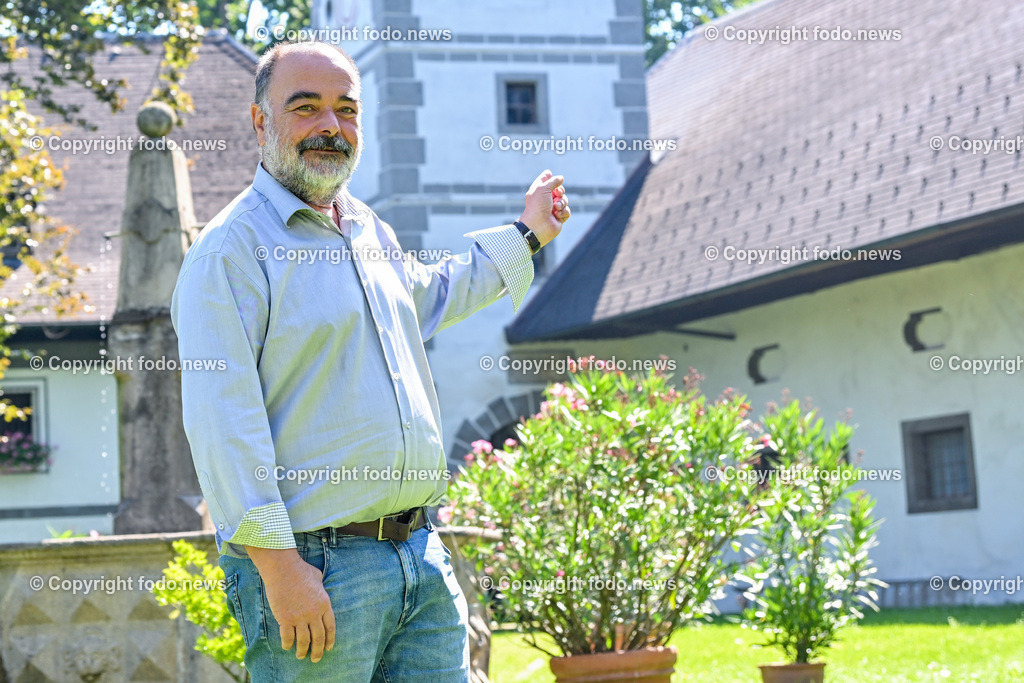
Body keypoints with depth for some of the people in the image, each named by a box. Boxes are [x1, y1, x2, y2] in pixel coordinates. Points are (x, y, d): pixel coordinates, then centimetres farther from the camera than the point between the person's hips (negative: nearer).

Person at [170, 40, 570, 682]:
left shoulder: (371, 231, 17)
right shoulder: (233, 246, -9)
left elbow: (428, 296, 41)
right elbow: (222, 421, -18)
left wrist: (525, 236, 44)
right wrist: (276, 562, -23)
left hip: (421, 552, 8)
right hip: (315, 565, -7)